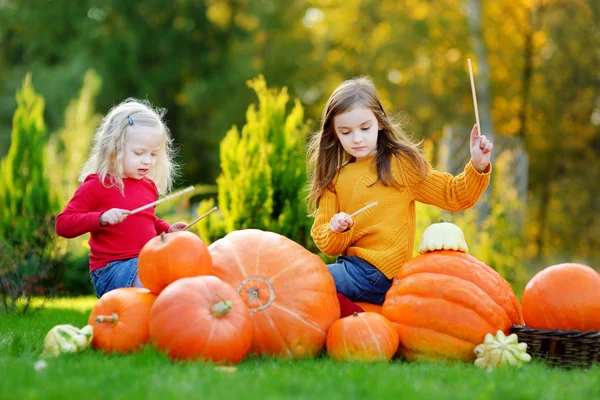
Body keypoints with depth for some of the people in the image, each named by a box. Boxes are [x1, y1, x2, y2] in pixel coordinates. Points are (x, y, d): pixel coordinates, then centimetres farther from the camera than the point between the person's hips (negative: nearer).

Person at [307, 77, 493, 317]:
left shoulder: (401, 163, 0)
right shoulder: (334, 178, 11)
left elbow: (453, 195, 0)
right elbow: (324, 242, 8)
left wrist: (478, 167, -15)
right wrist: (336, 231, -14)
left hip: (380, 273, -7)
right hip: (350, 264, 7)